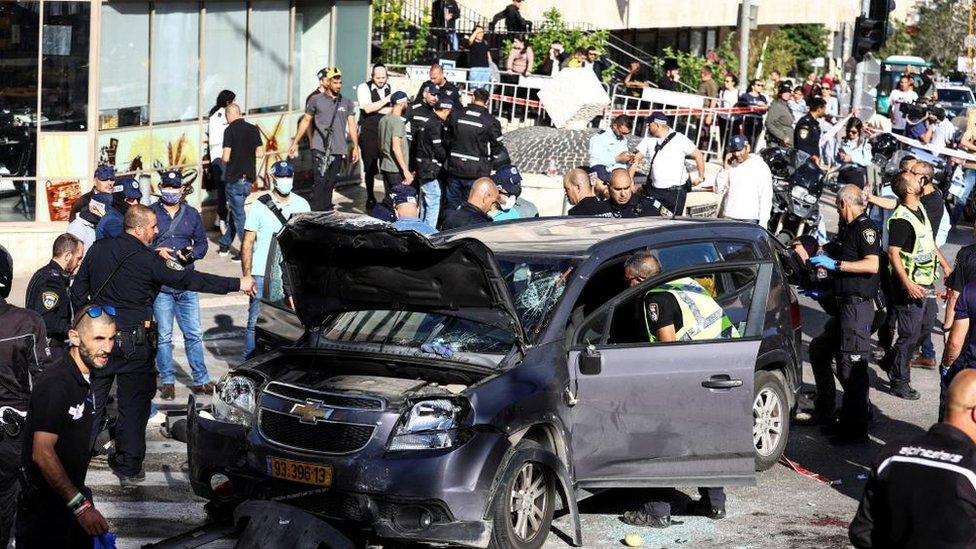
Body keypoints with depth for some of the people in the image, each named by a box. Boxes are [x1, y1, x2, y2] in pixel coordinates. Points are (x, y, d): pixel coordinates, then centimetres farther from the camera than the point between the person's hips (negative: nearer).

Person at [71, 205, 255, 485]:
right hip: (134, 342, -4)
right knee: (133, 404, 6)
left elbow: (77, 291, 8)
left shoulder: (98, 250, 2)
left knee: (92, 400, 14)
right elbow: (191, 280, -17)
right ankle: (129, 468, 8)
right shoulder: (148, 260, -14)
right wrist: (237, 284, -14)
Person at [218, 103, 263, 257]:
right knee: (234, 211, 18)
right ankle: (224, 246, 27)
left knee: (238, 215, -1)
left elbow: (226, 157, -15)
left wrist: (223, 158, 7)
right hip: (249, 176, 6)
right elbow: (260, 153, 5)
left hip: (234, 177, -6)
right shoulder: (253, 129, 3)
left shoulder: (230, 130, -12)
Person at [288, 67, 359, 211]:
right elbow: (305, 121, 10)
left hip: (339, 150, 3)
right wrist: (295, 143, 9)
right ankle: (316, 213, -12)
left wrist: (356, 147, 6)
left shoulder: (346, 102, 11)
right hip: (320, 149, -3)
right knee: (320, 182, -12)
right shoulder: (316, 100, 4)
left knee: (331, 183, 8)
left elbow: (352, 125, 12)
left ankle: (326, 211, 16)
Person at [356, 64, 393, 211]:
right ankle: (370, 198, 13)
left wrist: (377, 109, -12)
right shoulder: (364, 88, -4)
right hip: (369, 133, -3)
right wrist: (387, 100, -18)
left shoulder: (390, 88, 9)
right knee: (370, 167, 2)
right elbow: (367, 108, -18)